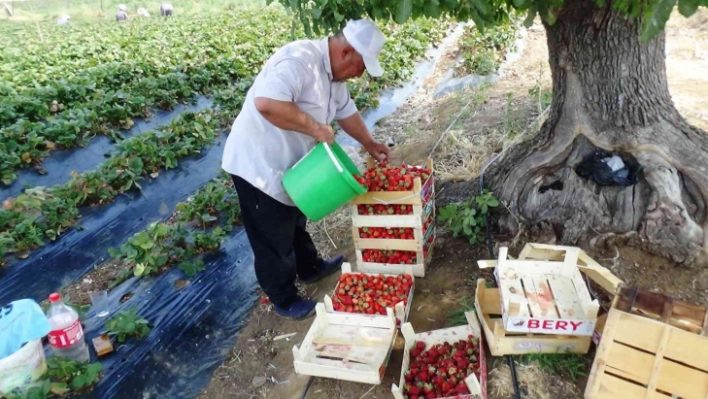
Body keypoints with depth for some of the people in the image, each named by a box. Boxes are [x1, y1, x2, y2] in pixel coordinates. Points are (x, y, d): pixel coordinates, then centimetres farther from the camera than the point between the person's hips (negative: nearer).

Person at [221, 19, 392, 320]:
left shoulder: (332, 71, 5)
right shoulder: (300, 61, -27)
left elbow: (346, 110, 19)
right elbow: (266, 103, -42)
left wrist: (370, 144, 16)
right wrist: (316, 128, -32)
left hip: (288, 164, 9)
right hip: (258, 165, -9)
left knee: (294, 224, 28)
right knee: (274, 239, 8)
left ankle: (310, 268, 49)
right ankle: (284, 300, 26)